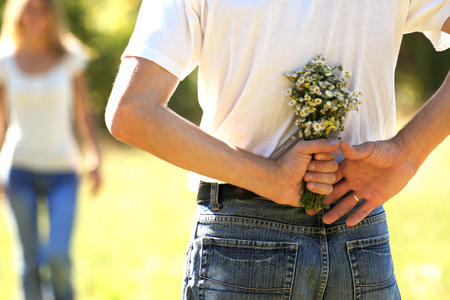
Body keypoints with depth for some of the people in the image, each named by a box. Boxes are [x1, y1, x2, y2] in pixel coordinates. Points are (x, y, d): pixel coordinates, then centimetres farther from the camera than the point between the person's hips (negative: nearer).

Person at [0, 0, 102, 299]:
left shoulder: (69, 58, 3)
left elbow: (83, 114, 6)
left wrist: (95, 159, -4)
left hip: (63, 170, -1)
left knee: (59, 257, -13)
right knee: (30, 261, -1)